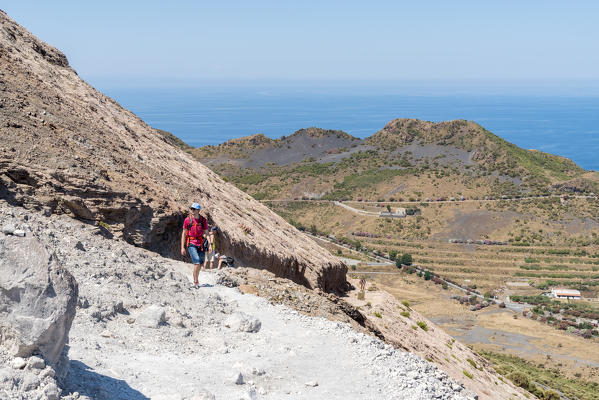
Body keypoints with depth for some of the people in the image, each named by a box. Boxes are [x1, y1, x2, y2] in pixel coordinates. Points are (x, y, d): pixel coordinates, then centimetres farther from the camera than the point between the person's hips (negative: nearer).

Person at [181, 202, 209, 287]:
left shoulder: (203, 220, 1)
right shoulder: (188, 220, -4)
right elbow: (184, 234, 1)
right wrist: (182, 247, -3)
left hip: (201, 245, 3)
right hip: (191, 244, -3)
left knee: (199, 264, 11)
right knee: (197, 263, -17)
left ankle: (195, 280, 31)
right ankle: (195, 282, -6)